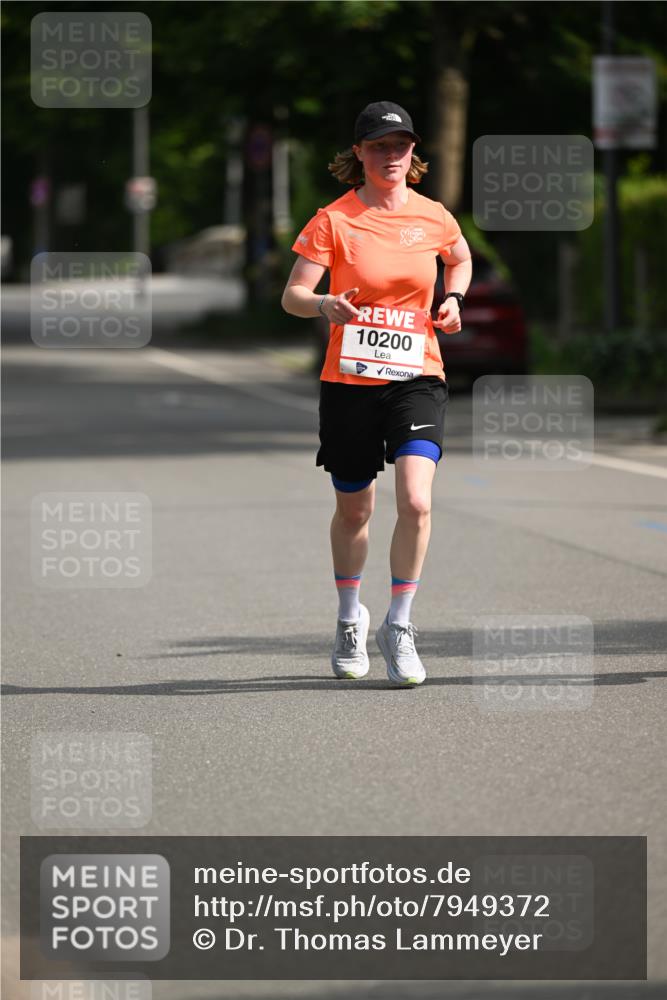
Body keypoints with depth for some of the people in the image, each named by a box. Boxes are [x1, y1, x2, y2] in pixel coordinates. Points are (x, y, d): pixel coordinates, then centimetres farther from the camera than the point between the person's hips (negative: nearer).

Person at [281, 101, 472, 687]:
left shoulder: (434, 218, 2)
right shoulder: (334, 220, -5)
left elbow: (460, 258, 25)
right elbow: (292, 295, -7)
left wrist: (453, 299, 6)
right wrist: (325, 305, -28)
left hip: (417, 375, 1)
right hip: (350, 380, 0)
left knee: (416, 502, -18)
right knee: (353, 509, 11)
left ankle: (399, 627, -2)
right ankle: (349, 618, 36)